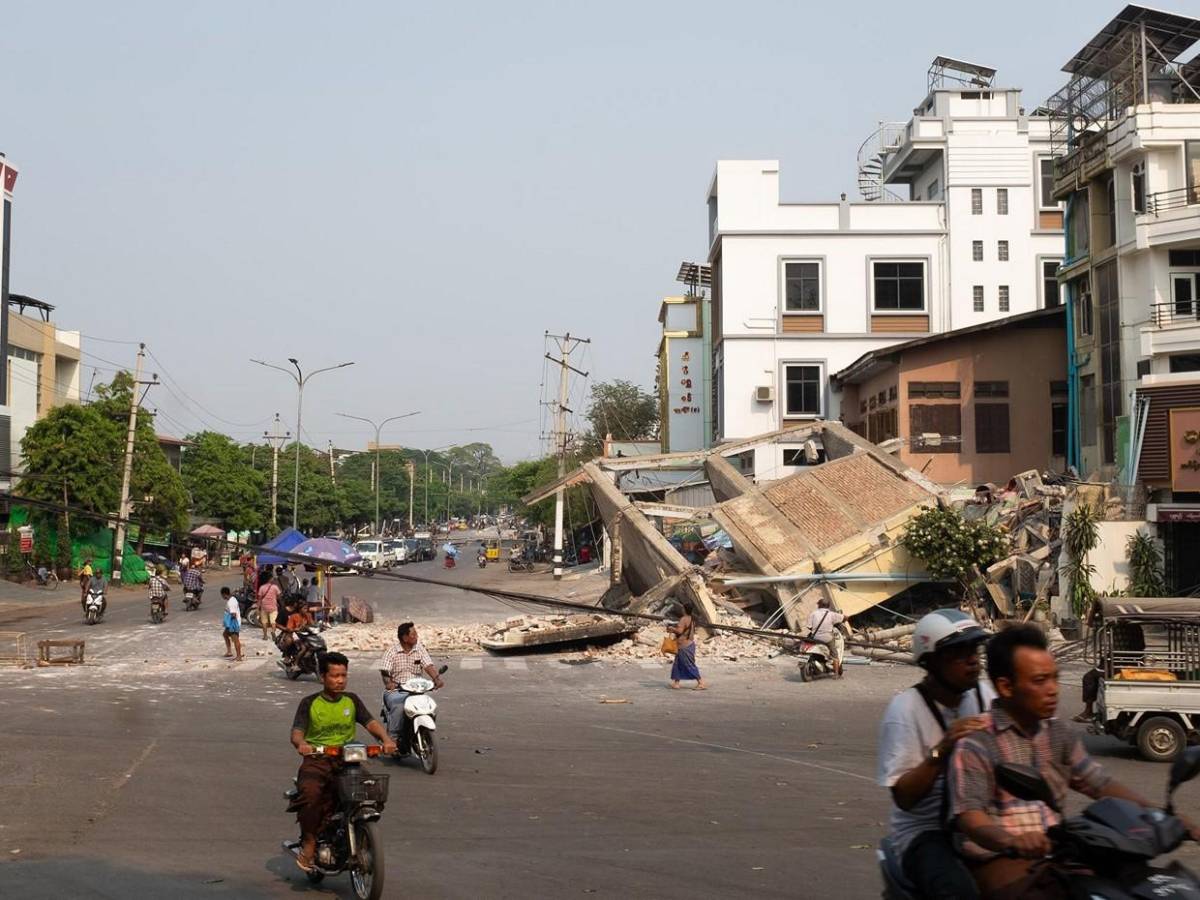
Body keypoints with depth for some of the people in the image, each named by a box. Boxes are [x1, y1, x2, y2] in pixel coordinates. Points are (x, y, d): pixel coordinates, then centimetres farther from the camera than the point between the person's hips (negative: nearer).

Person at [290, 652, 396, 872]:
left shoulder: (352, 701, 13)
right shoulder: (309, 703, 6)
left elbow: (370, 722, 1)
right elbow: (296, 731, -6)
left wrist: (385, 739, -20)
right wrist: (301, 743, -31)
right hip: (316, 760, -3)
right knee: (310, 792, -32)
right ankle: (309, 842, -15)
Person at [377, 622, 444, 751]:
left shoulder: (420, 649, 10)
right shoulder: (392, 652, 1)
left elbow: (428, 665, -2)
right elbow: (384, 670, -11)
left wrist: (436, 678, -22)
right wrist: (388, 682, -32)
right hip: (395, 691, -3)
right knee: (398, 707, -35)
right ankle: (392, 739, -22)